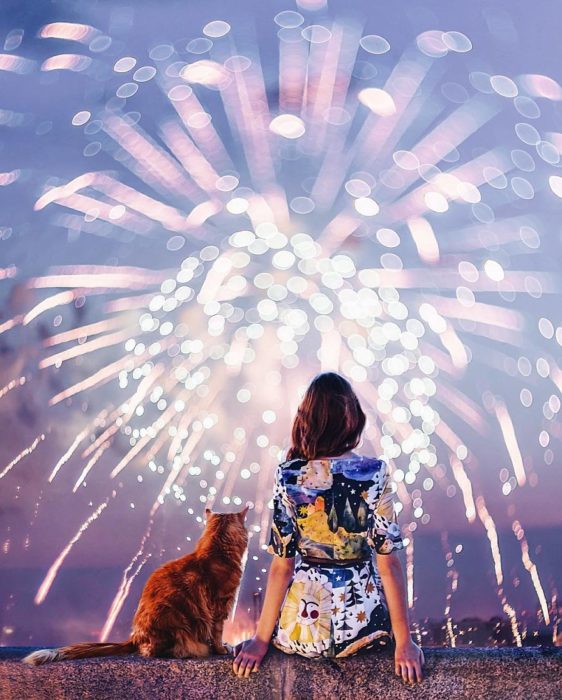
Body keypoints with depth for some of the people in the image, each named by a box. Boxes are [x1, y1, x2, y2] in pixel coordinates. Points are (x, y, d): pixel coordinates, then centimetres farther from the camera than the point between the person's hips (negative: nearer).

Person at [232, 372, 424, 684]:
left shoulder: (288, 477, -12)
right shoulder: (376, 474, -15)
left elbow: (282, 566, -9)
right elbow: (388, 563, -13)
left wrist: (262, 639, 1)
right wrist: (404, 641, -5)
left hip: (303, 627, 1)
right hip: (364, 623, 0)